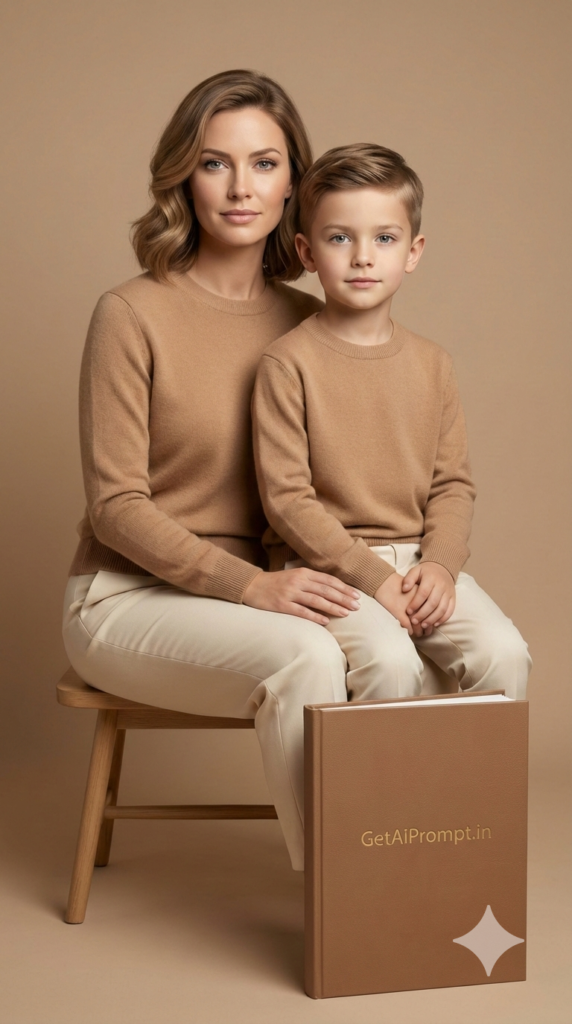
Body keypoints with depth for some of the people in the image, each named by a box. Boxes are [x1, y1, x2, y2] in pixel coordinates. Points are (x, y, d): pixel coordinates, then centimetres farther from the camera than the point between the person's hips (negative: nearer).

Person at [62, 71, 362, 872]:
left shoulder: (306, 321, 6)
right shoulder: (133, 314, -9)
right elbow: (117, 505, -11)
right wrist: (248, 583, -22)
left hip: (260, 593, 4)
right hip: (127, 598, -4)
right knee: (305, 656, -31)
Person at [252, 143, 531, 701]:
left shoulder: (432, 365, 9)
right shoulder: (287, 363, -7)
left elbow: (452, 482, 9)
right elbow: (286, 497, -11)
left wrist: (440, 564, -9)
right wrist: (374, 577, -16)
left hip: (419, 561, 5)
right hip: (323, 564, -4)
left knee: (503, 652, -16)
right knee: (391, 660, -29)